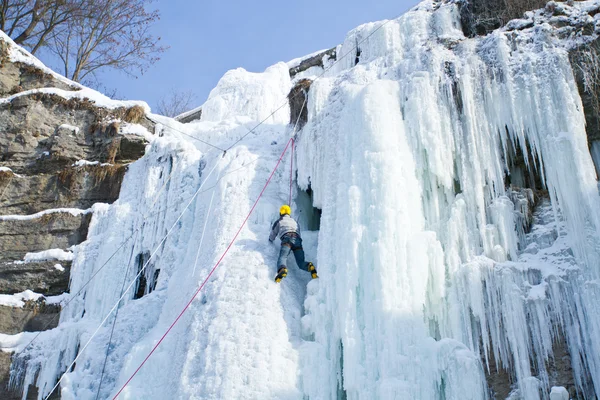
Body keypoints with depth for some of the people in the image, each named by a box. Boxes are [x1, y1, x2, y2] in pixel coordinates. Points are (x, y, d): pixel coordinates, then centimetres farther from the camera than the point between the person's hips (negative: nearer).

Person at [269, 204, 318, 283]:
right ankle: (310, 266, -35)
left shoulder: (279, 221, 26)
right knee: (301, 263, -1)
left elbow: (273, 234, 36)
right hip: (297, 240, 3)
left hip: (287, 239, -3)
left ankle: (282, 269, -55)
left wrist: (270, 240, 58)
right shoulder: (294, 221, 37)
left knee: (282, 257, -20)